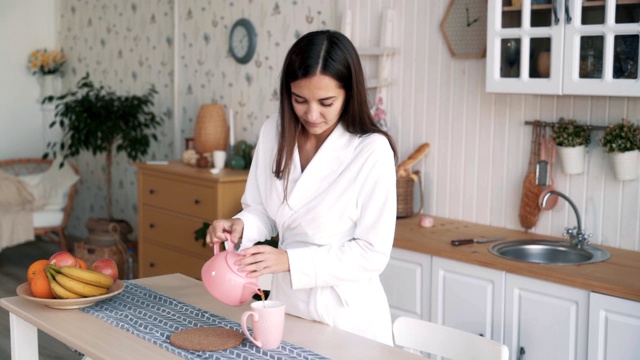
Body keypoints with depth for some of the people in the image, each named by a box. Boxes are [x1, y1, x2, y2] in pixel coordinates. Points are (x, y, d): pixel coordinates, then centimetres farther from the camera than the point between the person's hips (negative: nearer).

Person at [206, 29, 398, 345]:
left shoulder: (371, 150, -19)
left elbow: (373, 253, -17)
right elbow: (263, 210, 7)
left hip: (347, 314, -5)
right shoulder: (274, 132, -3)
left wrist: (289, 259, -24)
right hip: (285, 301, 5)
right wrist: (241, 226, -15)